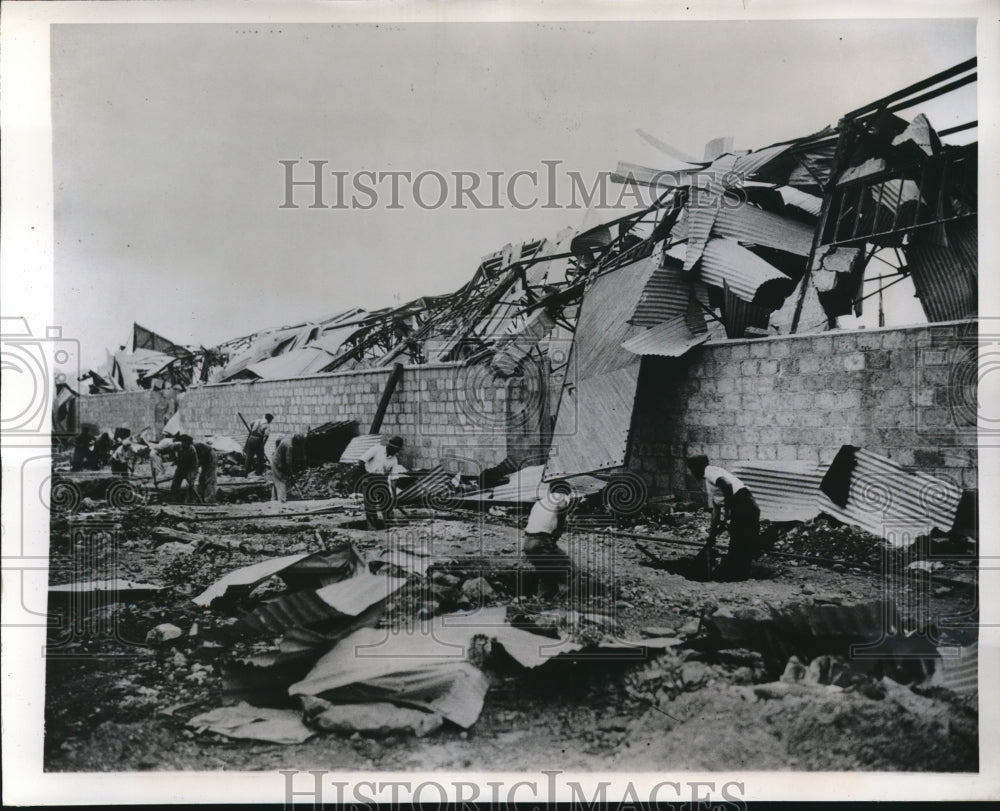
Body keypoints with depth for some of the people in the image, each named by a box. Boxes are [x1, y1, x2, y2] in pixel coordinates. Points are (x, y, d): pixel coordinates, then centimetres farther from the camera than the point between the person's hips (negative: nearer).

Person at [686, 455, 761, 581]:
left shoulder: (709, 470, 0)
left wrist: (729, 507, -18)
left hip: (742, 503, -10)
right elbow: (716, 509, 30)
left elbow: (726, 484, -22)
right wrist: (712, 534, 30)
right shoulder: (708, 482, 28)